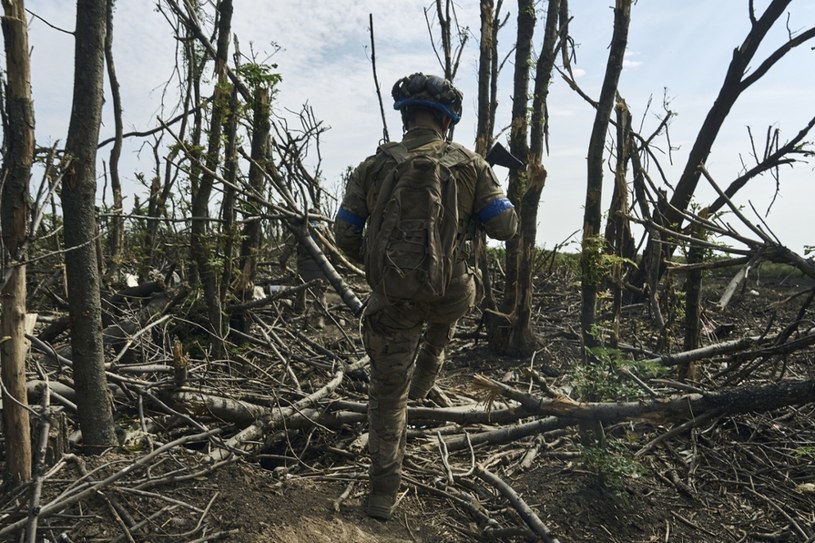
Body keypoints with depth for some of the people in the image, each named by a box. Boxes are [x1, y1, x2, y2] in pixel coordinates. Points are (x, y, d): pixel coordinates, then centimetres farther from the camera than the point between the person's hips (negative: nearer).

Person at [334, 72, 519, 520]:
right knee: (438, 332, 39)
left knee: (387, 390, 15)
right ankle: (419, 387, 57)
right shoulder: (469, 164, -6)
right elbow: (505, 227, -3)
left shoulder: (373, 167, -5)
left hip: (394, 294, 0)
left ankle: (383, 490, 24)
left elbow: (345, 235, -2)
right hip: (451, 293, 1)